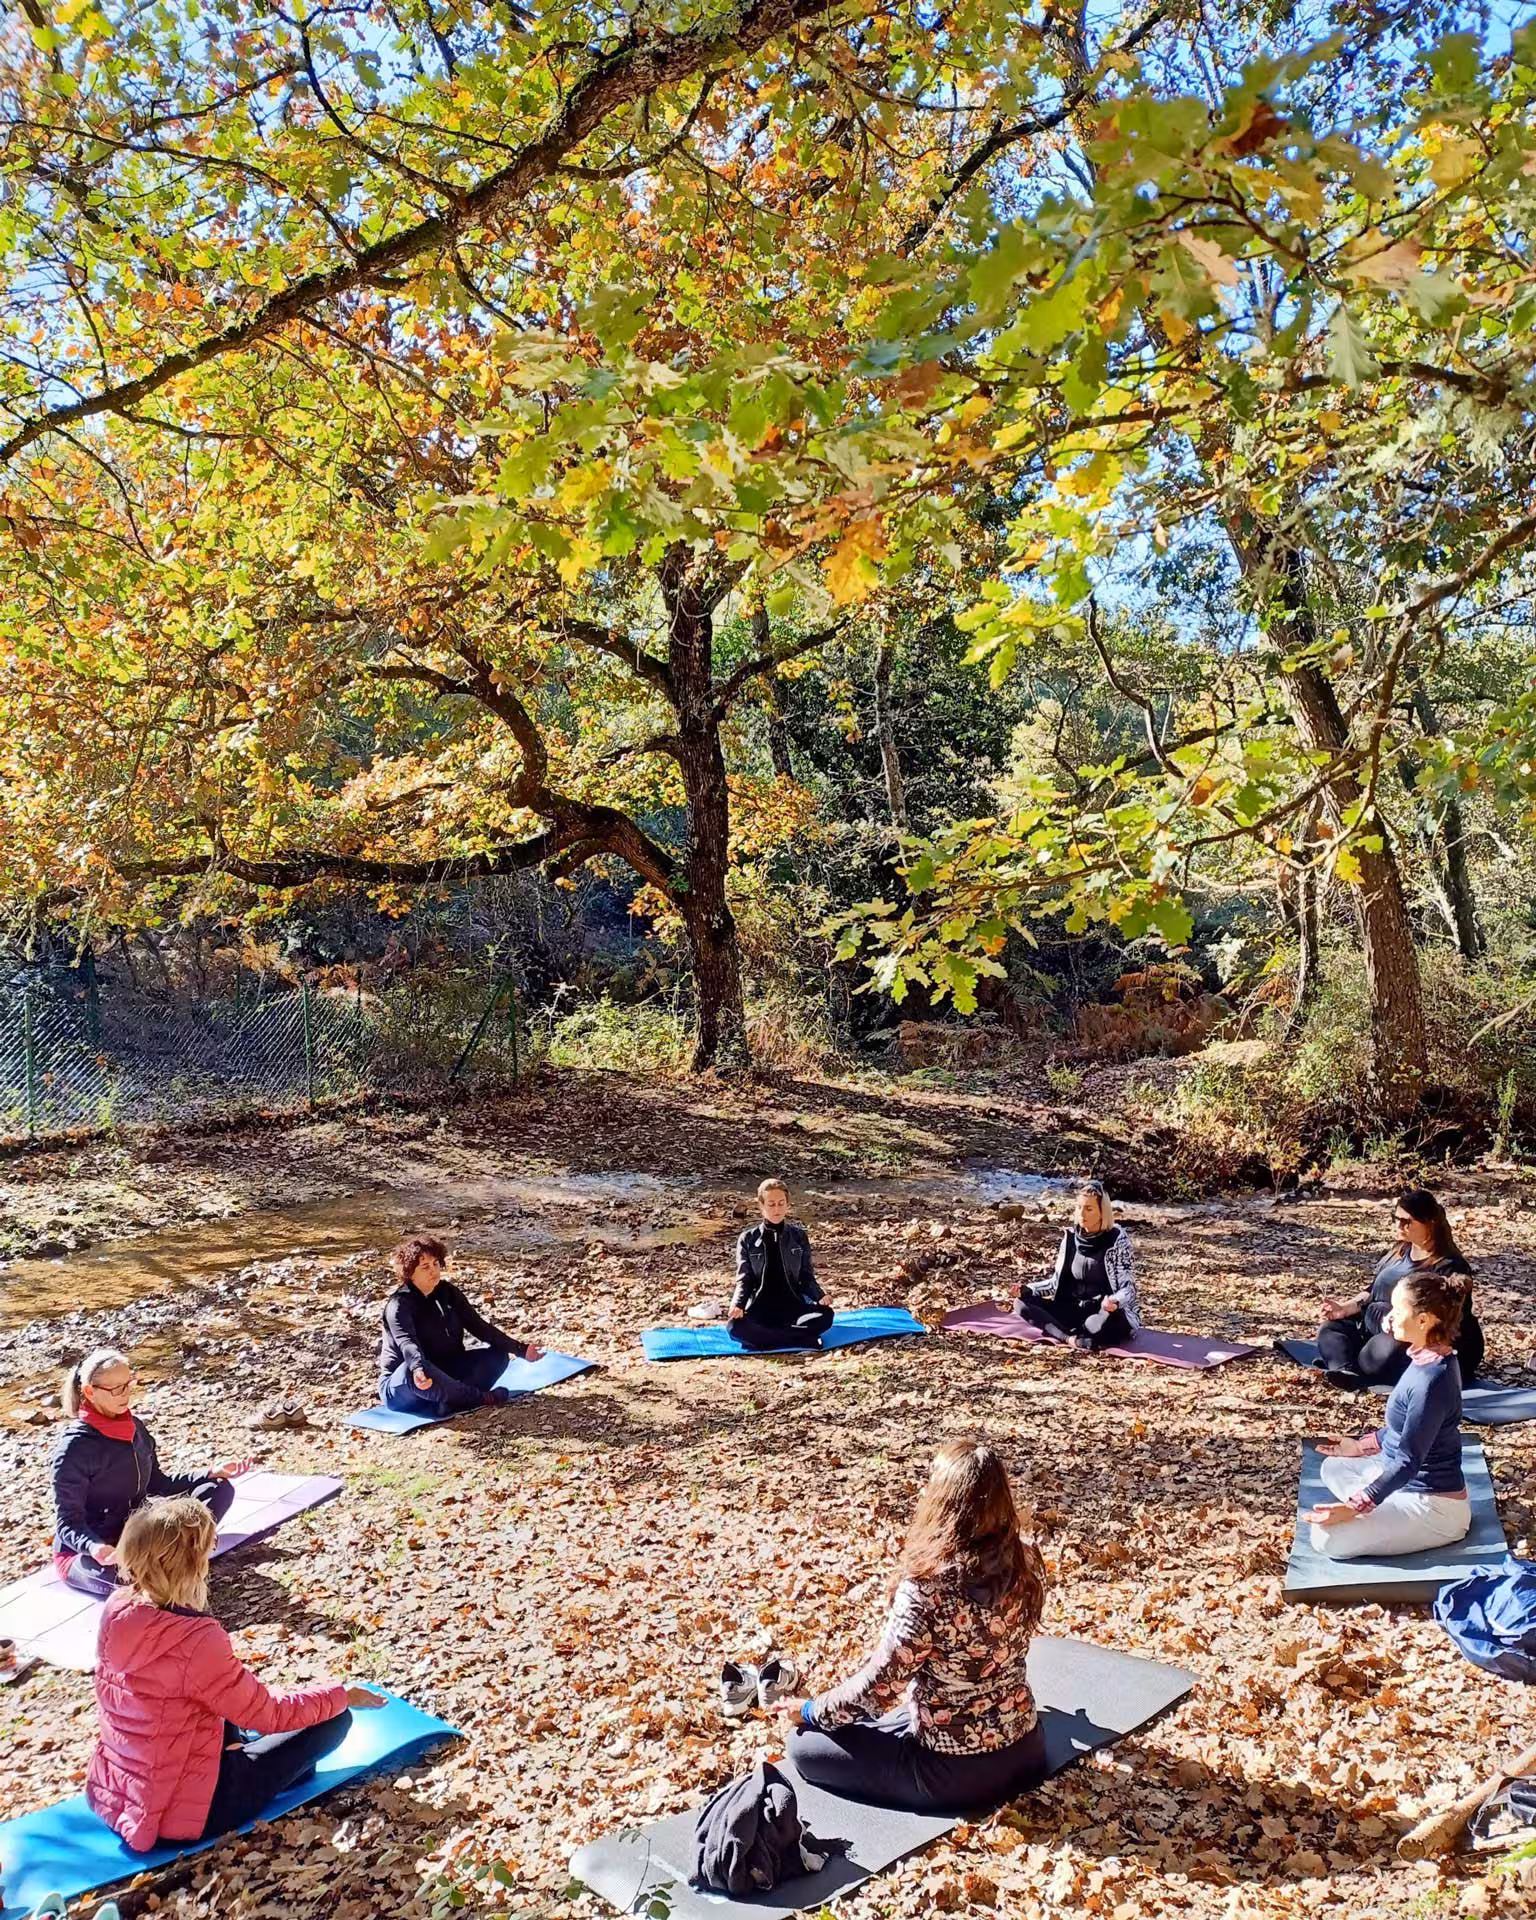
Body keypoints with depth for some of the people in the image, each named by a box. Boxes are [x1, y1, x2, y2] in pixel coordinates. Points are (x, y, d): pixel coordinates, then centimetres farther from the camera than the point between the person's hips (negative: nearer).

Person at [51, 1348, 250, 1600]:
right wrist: (95, 1547, -40)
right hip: (86, 1553, -7)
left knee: (219, 1489, -4)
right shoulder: (74, 1447, -19)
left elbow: (157, 1484, 15)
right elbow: (67, 1521, -18)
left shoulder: (135, 1427, 4)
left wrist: (212, 1473, 4)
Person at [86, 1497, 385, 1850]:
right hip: (185, 1808, -8)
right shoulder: (196, 1640, -31)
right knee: (335, 1719, 1)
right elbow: (268, 1713, -16)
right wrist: (341, 1694, -3)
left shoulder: (116, 1610, -10)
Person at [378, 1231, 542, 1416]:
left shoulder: (448, 1292, 4)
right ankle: (482, 1398, -28)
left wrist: (520, 1349, -10)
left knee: (497, 1355, -9)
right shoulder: (399, 1305, -17)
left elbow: (477, 1325, 1)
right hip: (401, 1385, -7)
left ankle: (450, 1401, -32)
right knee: (412, 1371, -41)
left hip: (444, 1373, 7)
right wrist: (418, 1369, -58)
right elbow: (407, 1343, -35)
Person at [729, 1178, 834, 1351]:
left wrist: (819, 1296, -12)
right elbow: (744, 1279, 4)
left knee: (825, 1315, -31)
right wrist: (738, 1304, -17)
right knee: (734, 1326, -35)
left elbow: (807, 1275, 9)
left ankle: (760, 1337, -29)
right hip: (760, 1307, -1)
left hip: (792, 1304, 1)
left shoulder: (799, 1236, 9)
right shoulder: (748, 1239, 6)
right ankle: (803, 1340, -33)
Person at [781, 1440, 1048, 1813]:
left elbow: (877, 1688, -20)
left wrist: (811, 1711, -2)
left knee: (804, 1743, 5)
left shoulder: (926, 1588, -29)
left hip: (954, 1771, -7)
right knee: (893, 1715, 33)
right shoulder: (1027, 1563, -10)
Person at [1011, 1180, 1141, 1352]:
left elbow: (1128, 1288, -16)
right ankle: (1074, 1339, -30)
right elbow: (1058, 1281, 10)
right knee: (1022, 1303, -13)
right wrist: (1028, 1290, -7)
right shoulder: (1071, 1237, 2)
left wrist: (1114, 1301, -39)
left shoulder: (1117, 1239, -13)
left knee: (1109, 1319, -42)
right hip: (1075, 1310, 6)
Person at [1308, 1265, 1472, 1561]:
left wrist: (1355, 1507, -28)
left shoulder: (1432, 1380, -29)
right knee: (1333, 1468, 22)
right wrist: (1362, 1446, 24)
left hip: (1433, 1504, -10)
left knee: (1327, 1538, -17)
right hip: (1415, 1482, 10)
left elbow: (1408, 1460, -27)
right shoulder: (1429, 1359, 1)